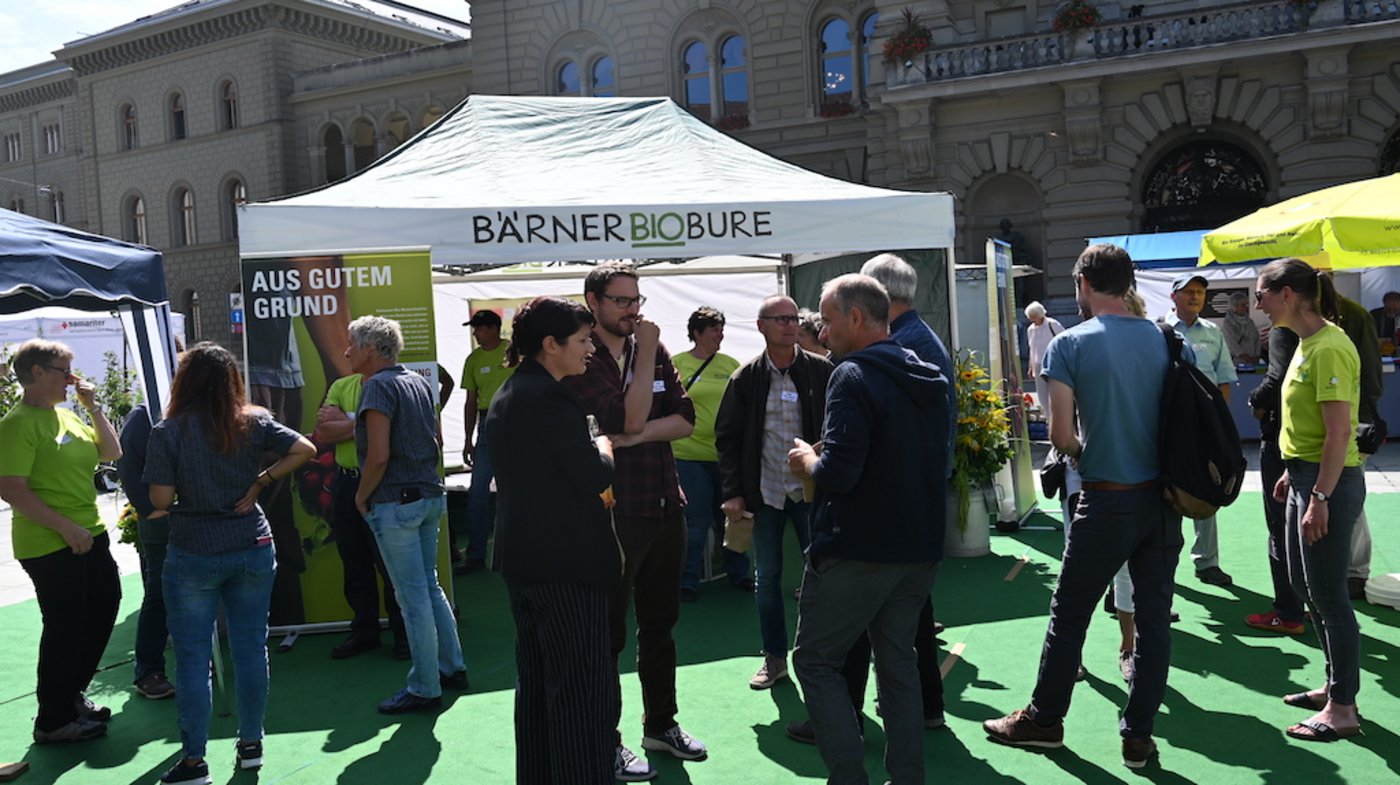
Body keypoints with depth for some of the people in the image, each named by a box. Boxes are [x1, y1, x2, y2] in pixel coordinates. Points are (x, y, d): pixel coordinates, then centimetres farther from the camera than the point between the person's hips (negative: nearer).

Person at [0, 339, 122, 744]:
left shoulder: (66, 415, 9)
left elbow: (112, 452, 14)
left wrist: (93, 407, 4)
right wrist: (66, 527, -23)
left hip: (90, 535, 9)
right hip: (50, 545, -9)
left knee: (104, 606, 18)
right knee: (66, 628, 0)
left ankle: (72, 695, 35)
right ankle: (53, 721, 16)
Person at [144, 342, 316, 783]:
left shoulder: (168, 432, -10)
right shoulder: (253, 422, -2)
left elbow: (160, 498, -13)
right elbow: (305, 450, -6)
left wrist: (174, 506, 9)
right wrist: (261, 483, -1)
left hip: (192, 556, -3)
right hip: (252, 548, 3)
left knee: (192, 656, 7)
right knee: (251, 647, 13)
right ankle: (251, 745, 24)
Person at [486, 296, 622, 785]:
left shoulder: (507, 396, 13)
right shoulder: (551, 398, -18)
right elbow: (595, 475, -20)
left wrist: (589, 455, 15)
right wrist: (603, 448, 0)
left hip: (521, 558, 10)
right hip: (567, 562, -10)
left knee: (535, 684, 16)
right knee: (582, 688, -3)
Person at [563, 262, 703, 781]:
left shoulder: (655, 353, 9)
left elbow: (685, 420, 1)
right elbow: (628, 419, -21)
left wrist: (636, 436, -14)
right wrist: (645, 354, -15)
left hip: (666, 507, 6)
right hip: (612, 514, -6)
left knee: (660, 623, 18)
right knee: (609, 633, 4)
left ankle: (661, 724, 33)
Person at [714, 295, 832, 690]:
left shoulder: (822, 371, -3)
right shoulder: (746, 378, 1)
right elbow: (727, 436, 4)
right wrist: (733, 492, -3)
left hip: (810, 490, -2)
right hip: (764, 493, 2)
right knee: (767, 578, 10)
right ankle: (774, 658, 24)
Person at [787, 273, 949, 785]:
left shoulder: (854, 377, -16)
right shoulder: (928, 377, 10)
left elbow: (838, 473, -25)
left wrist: (807, 460, -3)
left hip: (857, 550, -8)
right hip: (920, 548, 8)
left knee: (815, 659, 4)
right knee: (897, 657, 17)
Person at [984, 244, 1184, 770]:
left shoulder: (1070, 344, -9)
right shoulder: (1170, 341, 3)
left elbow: (1061, 435, -12)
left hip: (1107, 500, -4)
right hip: (1164, 498, 4)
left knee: (1068, 614, 10)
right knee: (1154, 616, 11)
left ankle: (1044, 720, 24)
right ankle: (1138, 736, 18)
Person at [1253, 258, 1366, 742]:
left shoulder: (1329, 348, -19)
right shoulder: (1306, 343, 10)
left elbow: (1339, 433, -23)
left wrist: (1319, 498, -23)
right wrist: (1292, 473, 20)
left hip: (1329, 482, -10)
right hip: (1306, 476, 10)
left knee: (1328, 595, -1)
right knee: (1306, 586, 18)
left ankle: (1343, 710, 11)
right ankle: (1337, 686, 32)